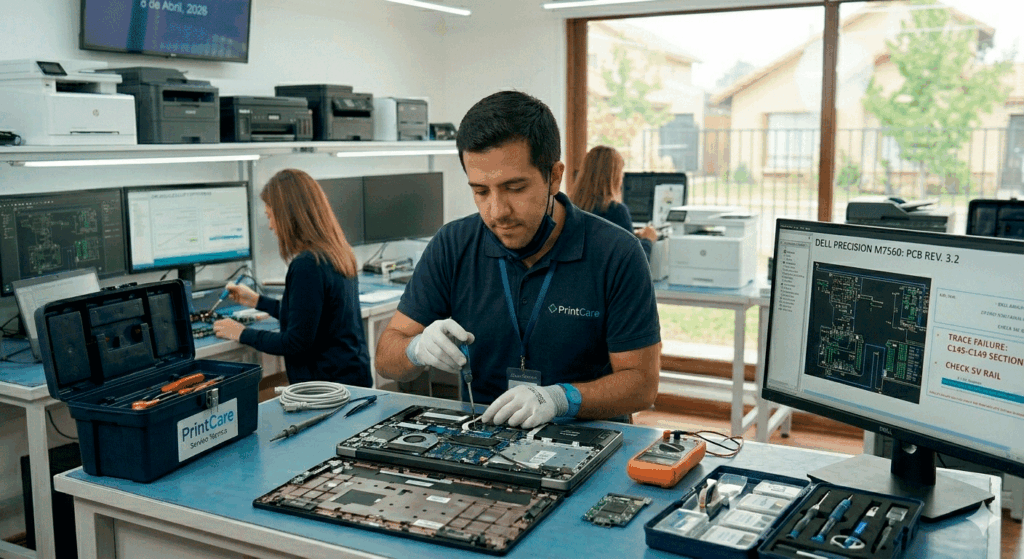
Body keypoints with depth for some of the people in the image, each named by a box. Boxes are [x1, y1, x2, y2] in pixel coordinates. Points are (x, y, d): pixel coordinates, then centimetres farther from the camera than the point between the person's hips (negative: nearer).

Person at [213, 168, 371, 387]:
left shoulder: (307, 265, -20)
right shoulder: (337, 253, 10)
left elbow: (297, 342, -17)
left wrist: (243, 334, -4)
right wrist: (258, 301, 31)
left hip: (329, 385, -9)